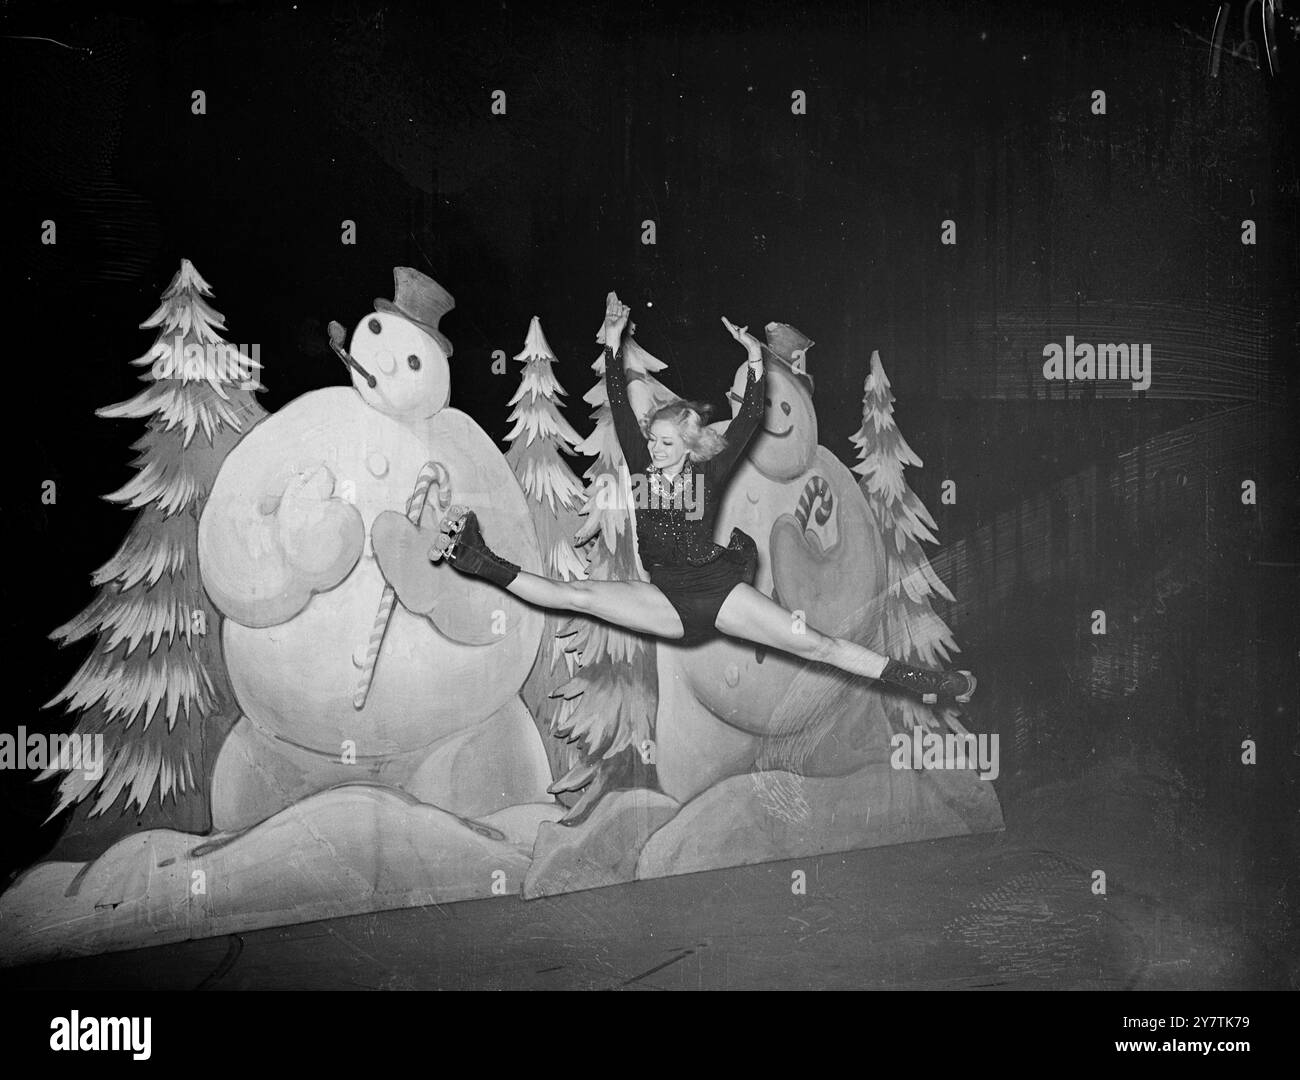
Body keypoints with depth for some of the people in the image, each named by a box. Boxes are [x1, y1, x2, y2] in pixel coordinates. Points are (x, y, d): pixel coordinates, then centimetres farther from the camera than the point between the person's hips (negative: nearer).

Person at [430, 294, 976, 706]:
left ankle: (917, 681, -11)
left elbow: (749, 422, -6)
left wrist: (755, 363, -15)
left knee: (815, 644, -12)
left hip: (717, 587, -2)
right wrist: (613, 343, -3)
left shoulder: (710, 473, 1)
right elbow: (621, 410, 0)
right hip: (665, 599, 2)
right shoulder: (642, 467, 6)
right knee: (576, 595, -17)